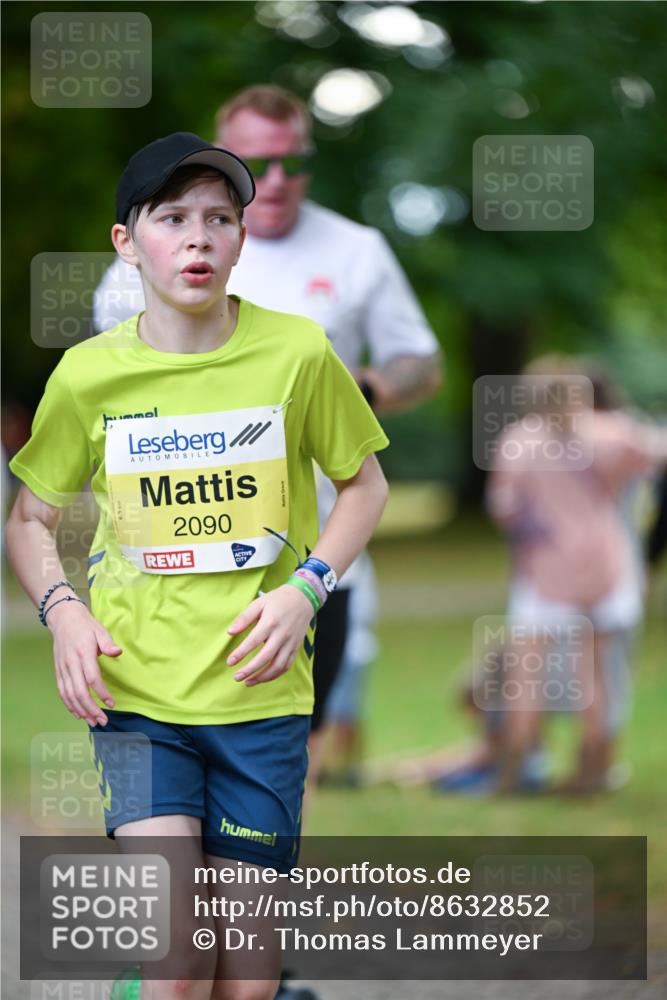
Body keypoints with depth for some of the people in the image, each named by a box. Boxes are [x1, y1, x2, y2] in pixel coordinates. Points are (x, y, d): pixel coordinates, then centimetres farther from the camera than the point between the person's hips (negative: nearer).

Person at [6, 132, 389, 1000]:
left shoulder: (297, 352, -3)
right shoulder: (88, 375, -2)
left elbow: (365, 484, 12)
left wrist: (307, 586, -5)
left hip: (261, 694, 1)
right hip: (135, 691, -1)